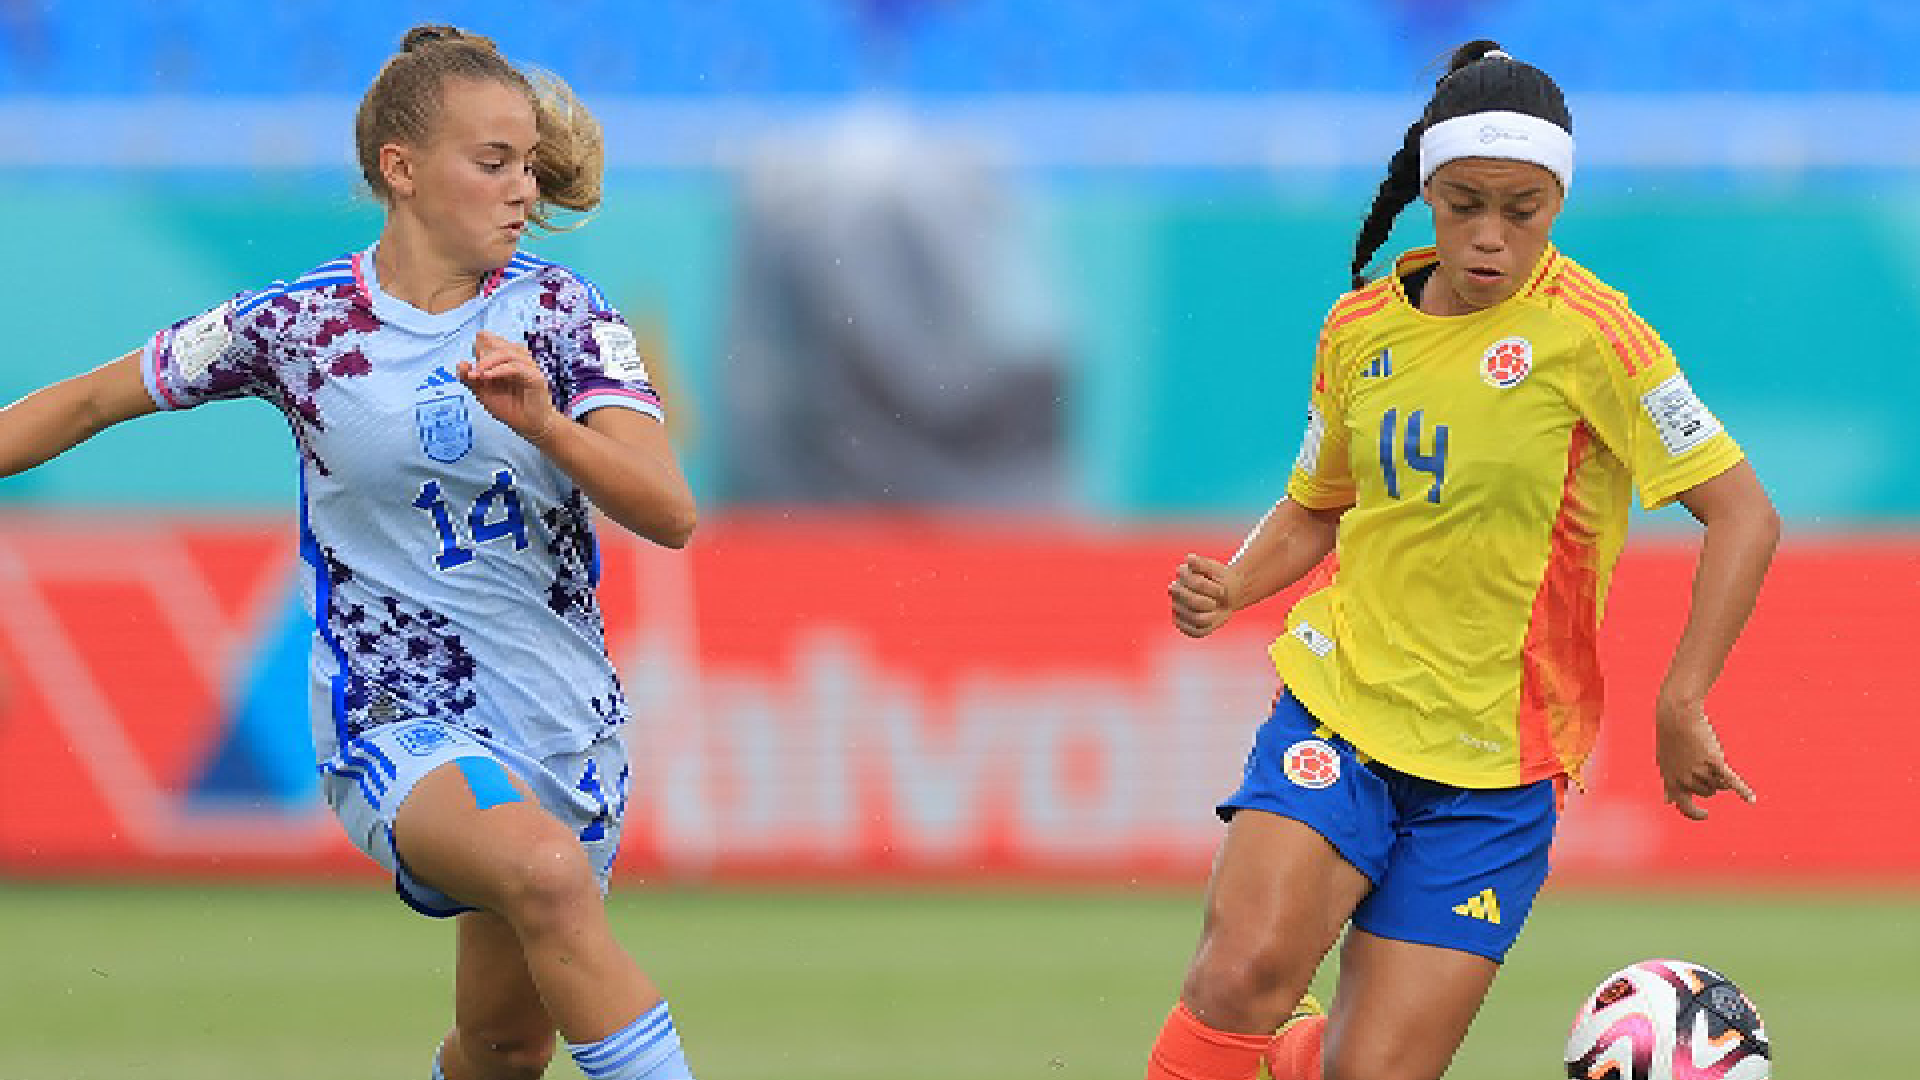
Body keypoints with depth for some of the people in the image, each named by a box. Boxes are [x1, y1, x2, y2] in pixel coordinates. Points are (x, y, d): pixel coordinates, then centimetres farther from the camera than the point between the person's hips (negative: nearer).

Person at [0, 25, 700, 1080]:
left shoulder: (562, 314, -3)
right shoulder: (296, 321, -5)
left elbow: (670, 514, -15)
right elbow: (90, 401, 9)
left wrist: (545, 424, -31)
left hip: (568, 733, 3)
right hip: (395, 726, -3)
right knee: (548, 871, -34)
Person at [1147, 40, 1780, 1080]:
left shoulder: (1586, 334, -9)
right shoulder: (1362, 328, 5)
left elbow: (1744, 516, -10)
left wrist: (1680, 706, -18)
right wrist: (1230, 588, 1)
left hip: (1497, 764, -2)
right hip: (1339, 706, 2)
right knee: (1246, 973, -26)